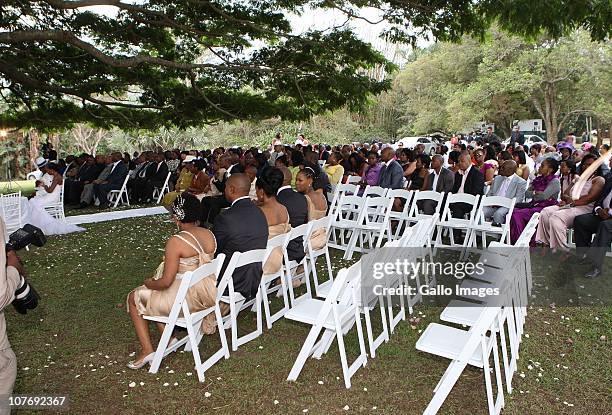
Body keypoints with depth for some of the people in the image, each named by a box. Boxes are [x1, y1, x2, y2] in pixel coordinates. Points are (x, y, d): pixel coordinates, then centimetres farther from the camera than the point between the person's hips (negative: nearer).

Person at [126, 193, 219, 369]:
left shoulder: (175, 241, -22)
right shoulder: (209, 235, -1)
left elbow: (166, 282, -21)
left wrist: (149, 283, 2)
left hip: (187, 298, -8)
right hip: (208, 294, 8)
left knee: (134, 298, 16)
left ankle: (147, 350, 17)